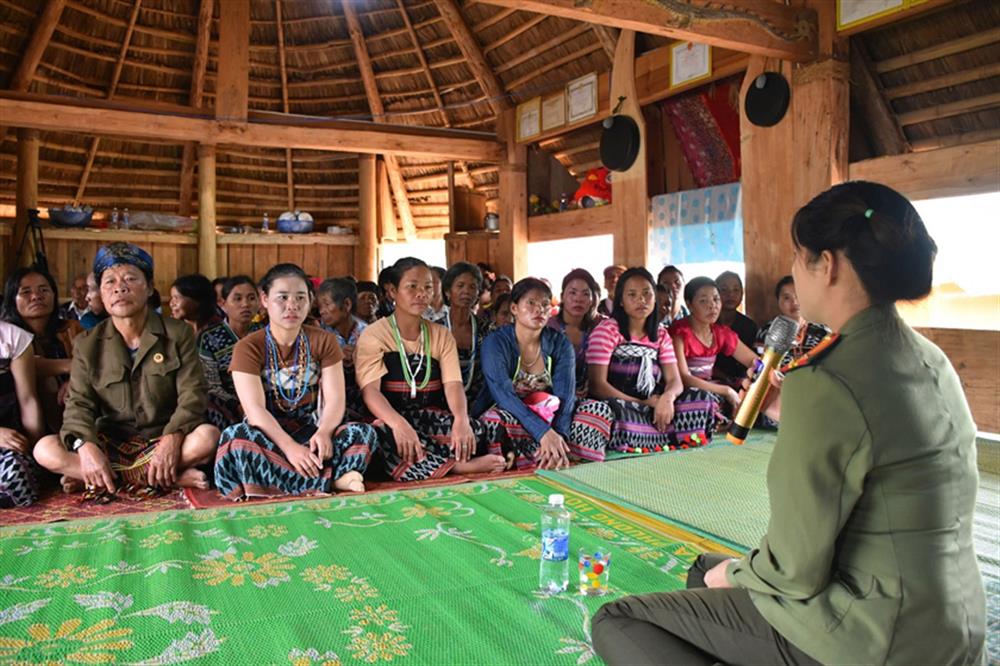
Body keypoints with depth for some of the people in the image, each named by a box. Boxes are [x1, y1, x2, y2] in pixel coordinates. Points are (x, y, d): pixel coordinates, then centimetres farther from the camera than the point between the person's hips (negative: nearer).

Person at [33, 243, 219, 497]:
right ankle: (170, 478, -27)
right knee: (45, 450, -23)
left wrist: (172, 439, -27)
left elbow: (192, 395, -8)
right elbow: (78, 404, -3)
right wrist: (87, 447, -25)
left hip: (162, 439, -2)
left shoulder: (179, 333, 0)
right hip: (110, 445, 2)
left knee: (208, 436, -31)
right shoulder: (87, 344, 6)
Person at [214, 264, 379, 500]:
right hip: (268, 433, -1)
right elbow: (255, 408, -18)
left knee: (365, 433, -23)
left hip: (311, 429, 1)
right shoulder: (248, 347, -6)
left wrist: (323, 432, -29)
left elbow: (335, 399, -7)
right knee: (235, 438, -36)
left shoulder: (324, 341, 2)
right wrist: (289, 446, -34)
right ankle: (331, 481, -32)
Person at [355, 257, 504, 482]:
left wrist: (461, 419, -28)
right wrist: (399, 424, -36)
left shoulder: (441, 335, 11)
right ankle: (456, 465, -23)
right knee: (386, 438, -38)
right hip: (390, 419, -2)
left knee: (474, 430, -29)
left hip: (433, 419, 2)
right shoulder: (374, 335, -1)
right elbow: (370, 390, -15)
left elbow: (453, 384, -4)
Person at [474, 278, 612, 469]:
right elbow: (503, 394, -27)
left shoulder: (560, 344, -2)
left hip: (547, 416, 4)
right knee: (498, 418, -37)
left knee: (600, 409, -17)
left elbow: (565, 394, -15)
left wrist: (558, 435, -36)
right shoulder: (496, 342, -13)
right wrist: (544, 432, -40)